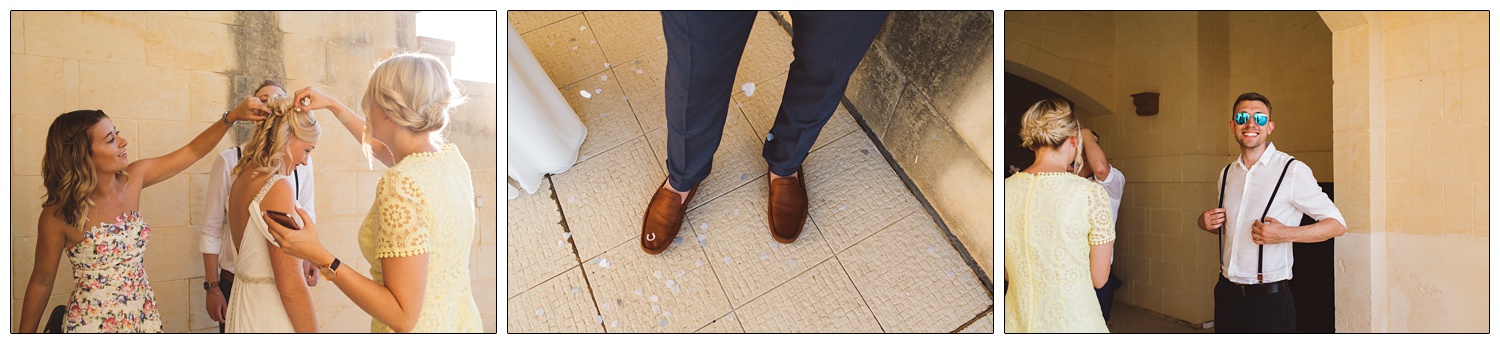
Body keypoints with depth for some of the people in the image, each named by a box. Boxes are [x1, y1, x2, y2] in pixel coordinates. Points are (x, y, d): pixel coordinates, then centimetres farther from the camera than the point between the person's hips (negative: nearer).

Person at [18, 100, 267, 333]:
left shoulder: (132, 179, -5)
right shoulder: (58, 214, -15)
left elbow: (192, 151, 1)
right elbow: (42, 281, -4)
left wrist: (233, 115, -9)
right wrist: (26, 335, 3)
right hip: (92, 323, -4)